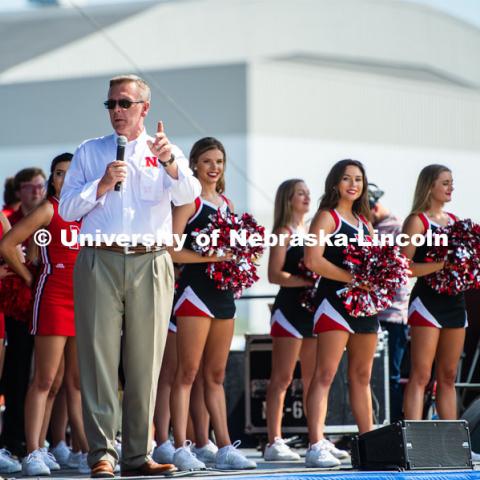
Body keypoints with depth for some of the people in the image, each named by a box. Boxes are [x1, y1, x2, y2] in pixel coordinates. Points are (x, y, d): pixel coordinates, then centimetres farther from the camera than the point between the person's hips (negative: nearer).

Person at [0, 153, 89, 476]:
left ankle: (89, 452, 10)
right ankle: (34, 453, -9)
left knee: (79, 382, 8)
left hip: (85, 301, 6)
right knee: (46, 381, -8)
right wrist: (29, 278, -1)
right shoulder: (48, 209, -3)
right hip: (53, 298, -6)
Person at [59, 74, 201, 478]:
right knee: (99, 357, -7)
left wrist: (169, 163, -25)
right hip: (100, 261, -1)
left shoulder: (165, 152, 13)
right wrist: (102, 185, -8)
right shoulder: (90, 152, 14)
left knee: (145, 362, 2)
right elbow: (67, 208, 7)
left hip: (150, 263, 1)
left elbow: (187, 196, -6)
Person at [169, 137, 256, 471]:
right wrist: (211, 257, -20)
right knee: (188, 373, -8)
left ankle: (225, 448, 10)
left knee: (216, 376, 10)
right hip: (195, 290, -7)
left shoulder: (226, 203, 16)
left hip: (223, 293, 7)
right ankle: (181, 448, -9)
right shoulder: (189, 201, -5)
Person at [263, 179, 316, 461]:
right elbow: (275, 274, -14)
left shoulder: (310, 231, 18)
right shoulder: (284, 232, -4)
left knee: (315, 379, 9)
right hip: (290, 308, -8)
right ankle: (275, 443, -9)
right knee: (282, 379, -8)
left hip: (313, 309, 8)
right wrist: (308, 281, -22)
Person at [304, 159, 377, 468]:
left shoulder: (364, 220, 20)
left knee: (362, 376, 13)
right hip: (335, 300, -8)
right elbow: (313, 260, -15)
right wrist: (352, 279, -18)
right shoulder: (327, 217, -2)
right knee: (326, 374, -13)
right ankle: (316, 446, -20)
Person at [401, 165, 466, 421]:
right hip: (427, 301, -7)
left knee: (448, 376, 10)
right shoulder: (417, 221, -4)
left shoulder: (454, 220, 16)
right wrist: (442, 264, -22)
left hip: (455, 301, 7)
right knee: (421, 376, -10)